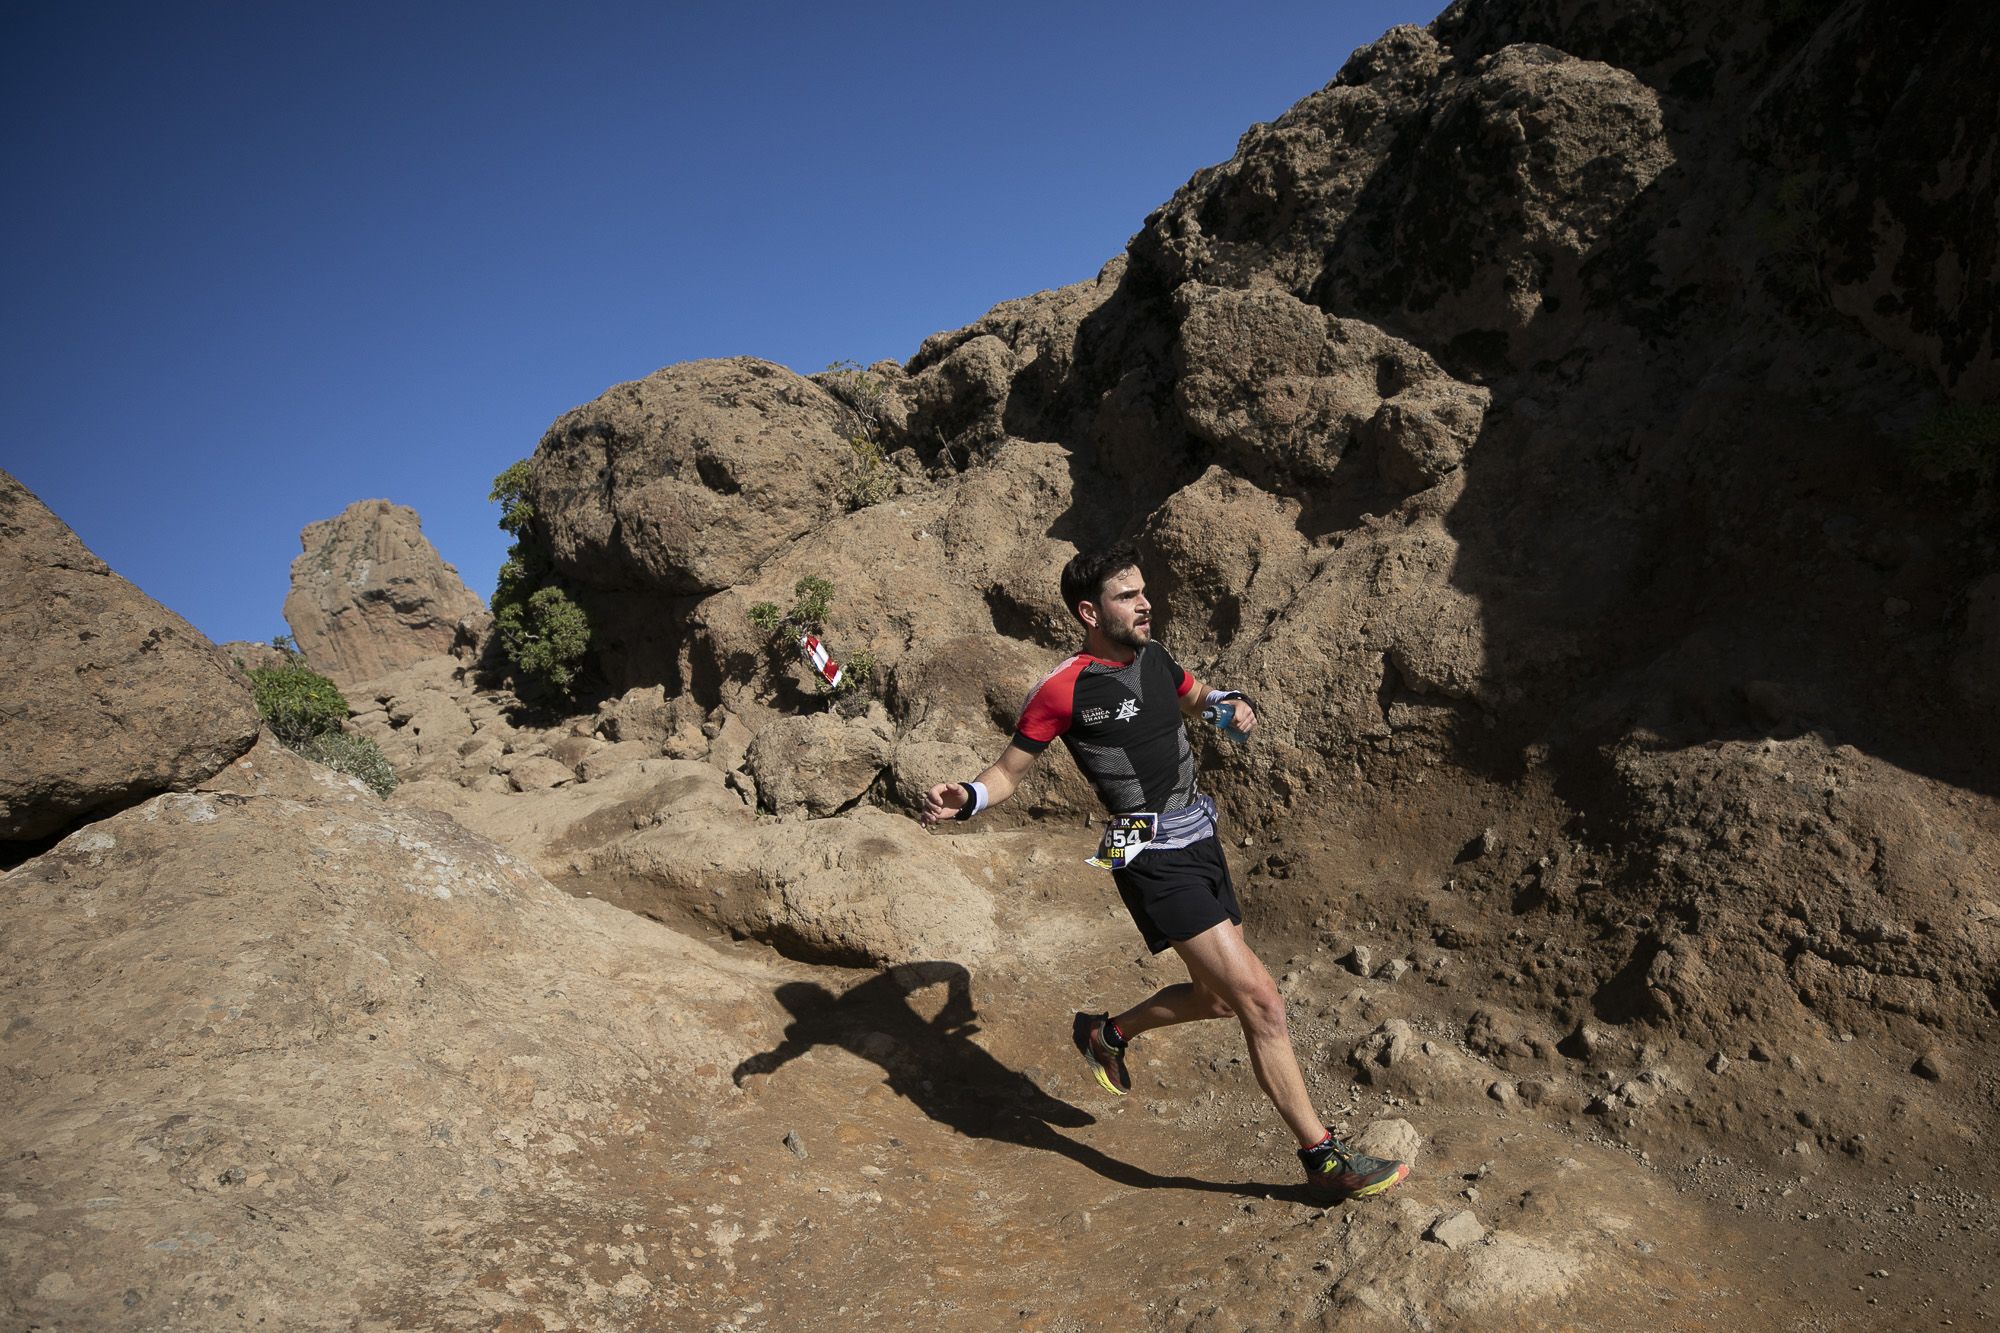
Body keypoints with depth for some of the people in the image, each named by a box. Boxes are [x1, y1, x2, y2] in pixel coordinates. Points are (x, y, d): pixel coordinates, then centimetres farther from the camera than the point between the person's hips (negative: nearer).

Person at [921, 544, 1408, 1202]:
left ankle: (1108, 1033, 40)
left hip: (1201, 840, 9)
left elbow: (1196, 696, 30)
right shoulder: (1064, 690, -13)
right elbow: (1007, 772, -5)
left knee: (1219, 995, 17)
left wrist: (1232, 702, 7)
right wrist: (964, 799, -27)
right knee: (1260, 999, -10)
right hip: (1154, 859, -8)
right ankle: (1325, 1159, 2)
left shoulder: (1153, 658, 8)